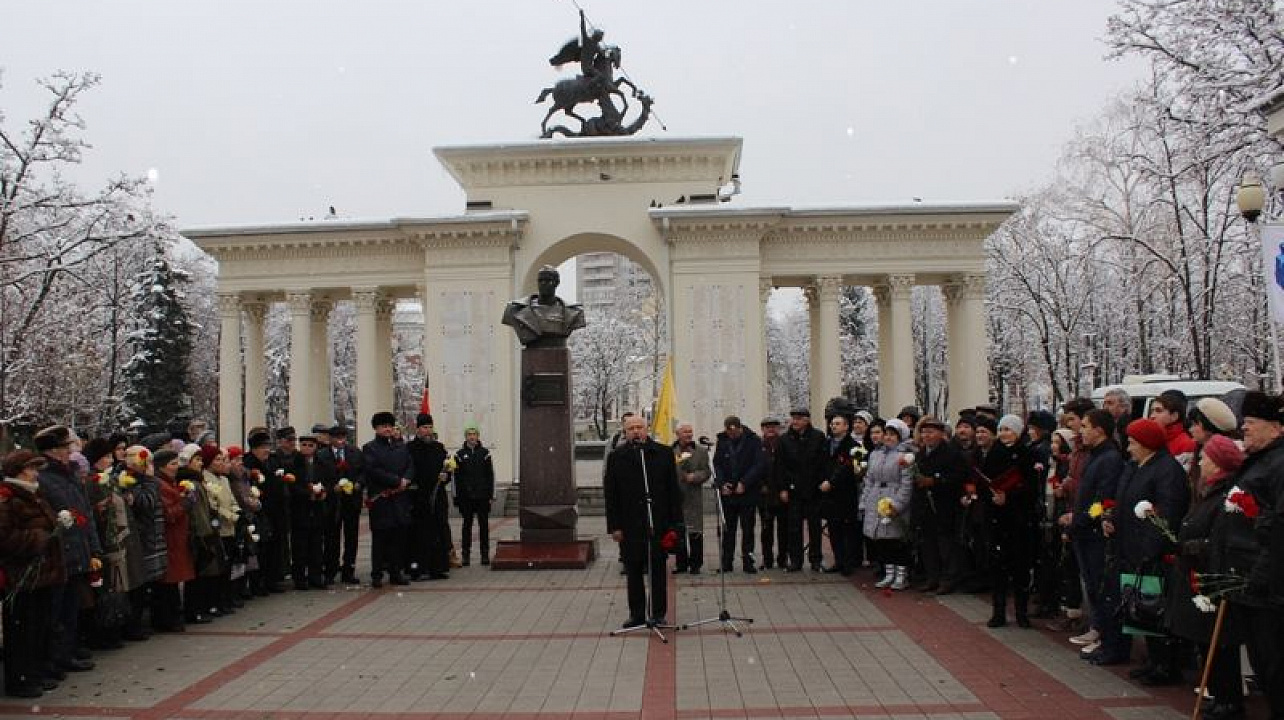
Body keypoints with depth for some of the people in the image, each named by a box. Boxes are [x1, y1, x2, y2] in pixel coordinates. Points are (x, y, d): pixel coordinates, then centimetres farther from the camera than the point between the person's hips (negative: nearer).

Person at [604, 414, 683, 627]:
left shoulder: (664, 453, 3)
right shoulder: (616, 457, 3)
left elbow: (673, 490, 3)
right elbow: (610, 495, 4)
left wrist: (674, 522, -2)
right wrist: (614, 526, -2)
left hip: (658, 523, 0)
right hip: (630, 526, 1)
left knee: (658, 570, 7)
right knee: (633, 571, 8)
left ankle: (658, 613, 16)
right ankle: (637, 614, 18)